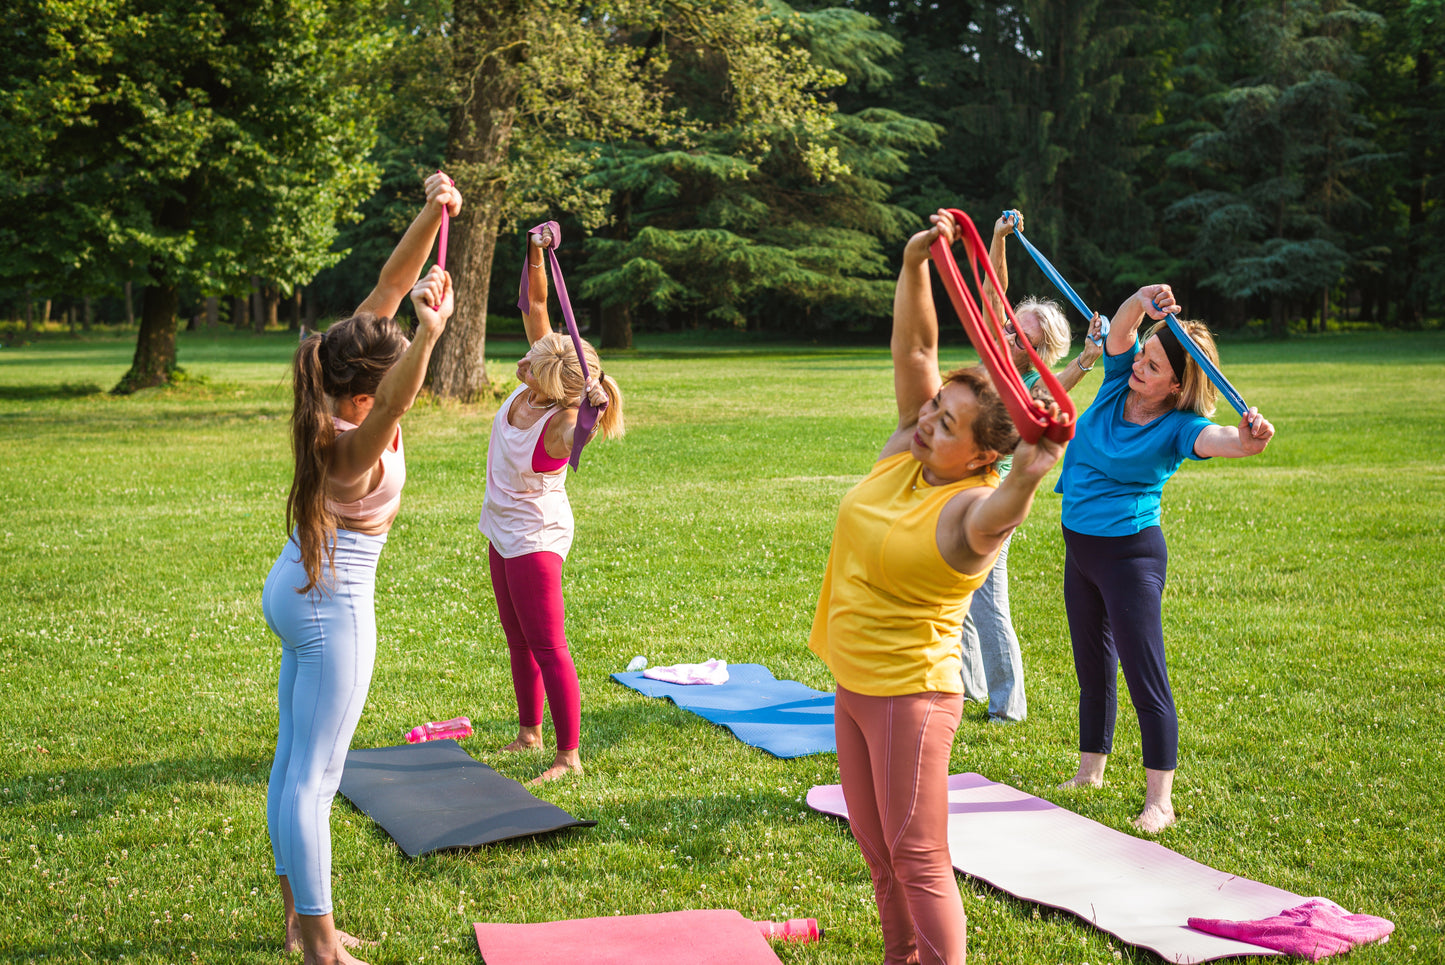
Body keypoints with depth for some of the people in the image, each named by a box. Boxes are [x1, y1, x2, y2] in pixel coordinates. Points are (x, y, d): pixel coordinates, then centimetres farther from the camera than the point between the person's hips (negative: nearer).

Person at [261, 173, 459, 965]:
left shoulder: (337, 409, -5)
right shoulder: (352, 444, -26)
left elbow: (390, 285, -4)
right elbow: (393, 406, -53)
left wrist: (431, 215, -12)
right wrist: (429, 338, -67)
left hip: (295, 588, 9)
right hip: (333, 604, -9)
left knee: (295, 763, 14)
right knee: (314, 775, -2)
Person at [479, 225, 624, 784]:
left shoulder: (559, 424, -29)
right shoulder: (533, 384, -10)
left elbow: (575, 439, -54)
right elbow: (535, 306, -5)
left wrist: (591, 413, -70)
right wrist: (535, 254, -14)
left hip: (534, 538, -9)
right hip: (503, 530, 9)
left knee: (548, 648, -5)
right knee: (518, 641, 20)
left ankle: (569, 756, 3)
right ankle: (529, 732, 34)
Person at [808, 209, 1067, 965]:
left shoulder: (973, 505, -22)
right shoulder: (907, 451, -1)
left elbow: (994, 520, -47)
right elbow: (915, 349, -2)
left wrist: (1027, 479, -68)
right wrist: (914, 265, -12)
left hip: (910, 695, -8)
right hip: (853, 686, 9)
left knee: (918, 859, -1)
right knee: (876, 852, 19)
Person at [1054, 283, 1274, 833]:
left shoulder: (1176, 427, -18)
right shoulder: (1119, 380, -2)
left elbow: (1209, 438, -40)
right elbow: (1120, 330, -17)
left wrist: (1243, 441, -63)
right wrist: (1143, 301, -40)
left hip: (1130, 555, -7)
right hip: (1080, 549, 7)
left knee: (1146, 678, -5)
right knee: (1093, 668, 19)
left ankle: (1159, 800, 2)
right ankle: (1090, 771, 34)